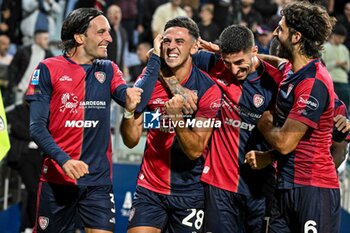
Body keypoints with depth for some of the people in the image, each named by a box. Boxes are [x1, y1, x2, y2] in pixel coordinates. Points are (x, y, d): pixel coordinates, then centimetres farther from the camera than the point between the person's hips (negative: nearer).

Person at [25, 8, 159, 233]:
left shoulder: (108, 70, 9)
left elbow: (136, 102, -7)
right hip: (57, 178, -2)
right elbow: (37, 127, -7)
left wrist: (155, 60, -10)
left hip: (99, 180, 2)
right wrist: (64, 160, -21)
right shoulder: (49, 69, -2)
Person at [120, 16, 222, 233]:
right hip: (149, 188, 2)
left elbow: (195, 150, -14)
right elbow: (131, 140, 0)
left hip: (188, 192, -2)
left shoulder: (208, 89, -10)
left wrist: (177, 118, -30)